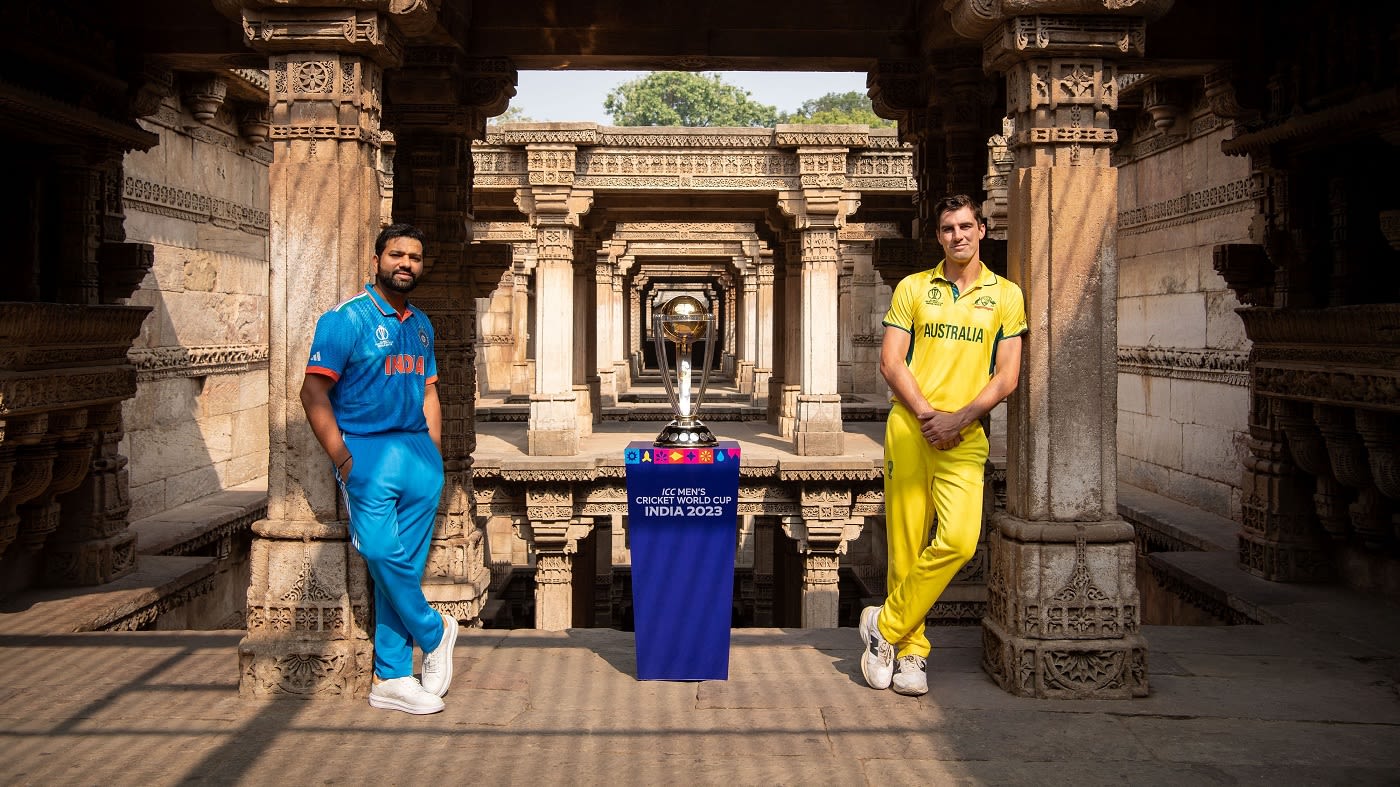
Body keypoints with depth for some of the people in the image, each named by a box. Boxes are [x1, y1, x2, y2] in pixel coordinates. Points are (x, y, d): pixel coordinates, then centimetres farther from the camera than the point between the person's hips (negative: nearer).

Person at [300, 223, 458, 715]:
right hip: (368, 449, -5)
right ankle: (434, 632, 5)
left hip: (419, 451, 6)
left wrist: (434, 455, 12)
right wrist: (343, 460, -14)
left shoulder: (421, 324, 17)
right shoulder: (347, 318, -3)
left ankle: (391, 678, 10)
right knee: (381, 551, -20)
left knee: (406, 564, 4)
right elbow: (313, 392, -9)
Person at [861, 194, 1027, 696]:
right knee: (905, 544, 0)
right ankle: (910, 651, 12)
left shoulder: (1006, 295, 9)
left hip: (965, 437, 0)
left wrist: (960, 418, -8)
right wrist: (926, 413, -9)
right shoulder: (912, 288, 10)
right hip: (908, 429, 0)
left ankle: (886, 626, 0)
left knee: (959, 541, -16)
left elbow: (1007, 377, 5)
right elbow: (890, 361, 4)